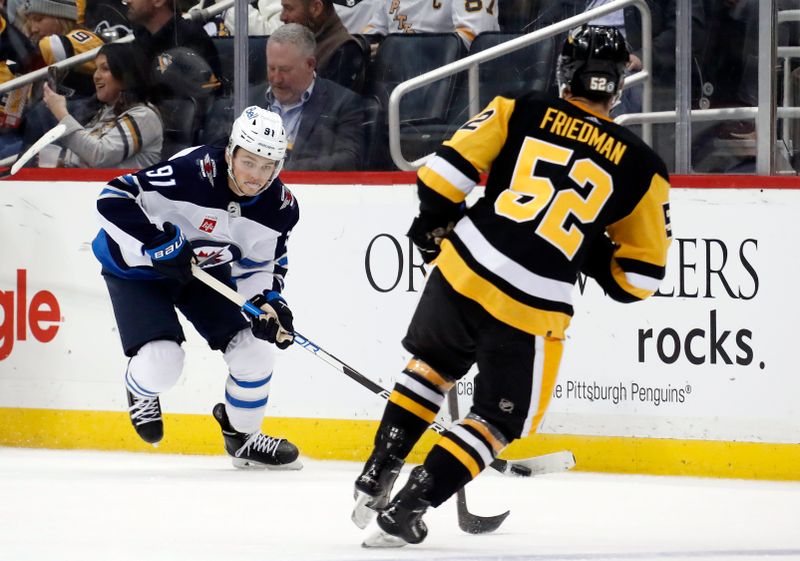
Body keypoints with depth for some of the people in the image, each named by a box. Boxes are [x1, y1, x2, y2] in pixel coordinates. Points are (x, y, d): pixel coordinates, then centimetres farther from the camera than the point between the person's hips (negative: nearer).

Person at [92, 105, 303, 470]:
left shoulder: (279, 207, -15)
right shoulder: (193, 172, -35)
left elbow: (262, 263, 1)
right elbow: (114, 198, -35)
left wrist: (268, 302, -18)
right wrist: (158, 242, -39)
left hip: (207, 268, 6)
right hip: (137, 267, -6)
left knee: (254, 351, -4)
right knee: (162, 362, -22)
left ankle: (242, 437, 24)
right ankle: (140, 390, 18)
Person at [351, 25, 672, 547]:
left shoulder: (520, 111, 4)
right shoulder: (640, 165, 3)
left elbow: (448, 169, 1)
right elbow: (641, 273, 5)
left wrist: (434, 227, 18)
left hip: (462, 270, 2)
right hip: (532, 311, -2)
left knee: (432, 367, 30)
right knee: (500, 419, 15)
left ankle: (376, 478, 29)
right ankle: (406, 510, 4)